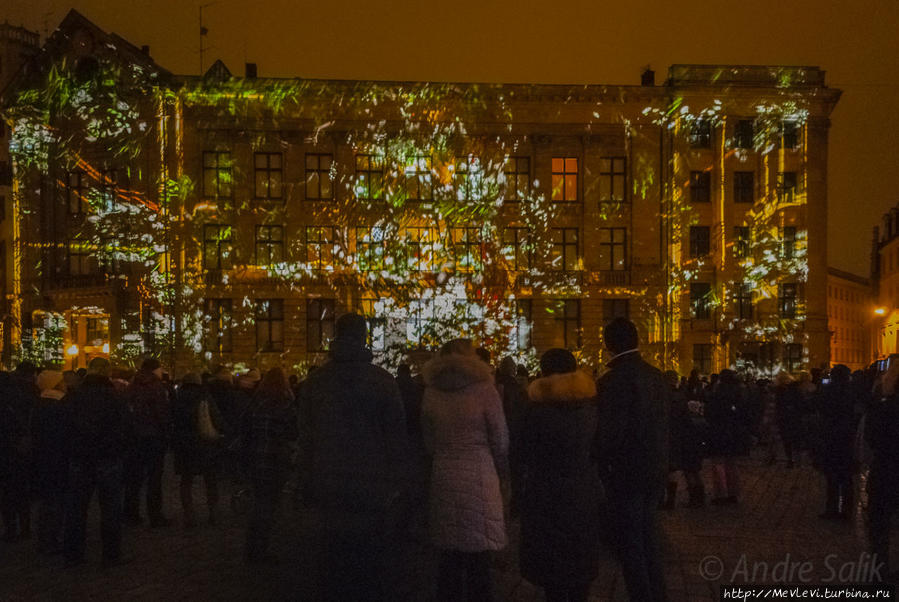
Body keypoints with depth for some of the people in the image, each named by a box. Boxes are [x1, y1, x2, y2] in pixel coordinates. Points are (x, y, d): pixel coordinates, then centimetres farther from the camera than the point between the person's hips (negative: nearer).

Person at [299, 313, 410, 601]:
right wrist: (399, 484, 4)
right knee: (371, 569, 8)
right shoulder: (383, 381, -8)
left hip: (329, 489, 2)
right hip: (373, 489, -2)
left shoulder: (314, 381, 1)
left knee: (333, 565, 13)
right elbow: (398, 437, -5)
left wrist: (308, 485, 13)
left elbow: (305, 437, 6)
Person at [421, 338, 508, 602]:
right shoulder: (484, 390, -7)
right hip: (478, 478, -4)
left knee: (449, 557, 12)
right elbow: (500, 440, -3)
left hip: (443, 479, 4)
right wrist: (502, 470, 13)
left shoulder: (432, 392, 4)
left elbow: (429, 439, 8)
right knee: (478, 559, 3)